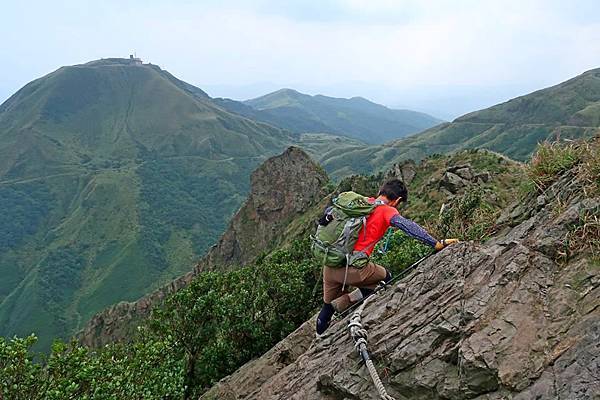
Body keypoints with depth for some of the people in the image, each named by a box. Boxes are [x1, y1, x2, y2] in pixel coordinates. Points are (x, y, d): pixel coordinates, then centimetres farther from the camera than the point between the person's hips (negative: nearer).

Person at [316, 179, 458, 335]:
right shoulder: (386, 210, -3)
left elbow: (330, 211, 24)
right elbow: (407, 225, -20)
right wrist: (437, 244, -23)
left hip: (329, 264, 6)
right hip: (352, 268, -6)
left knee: (328, 305, 29)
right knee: (386, 279, 20)